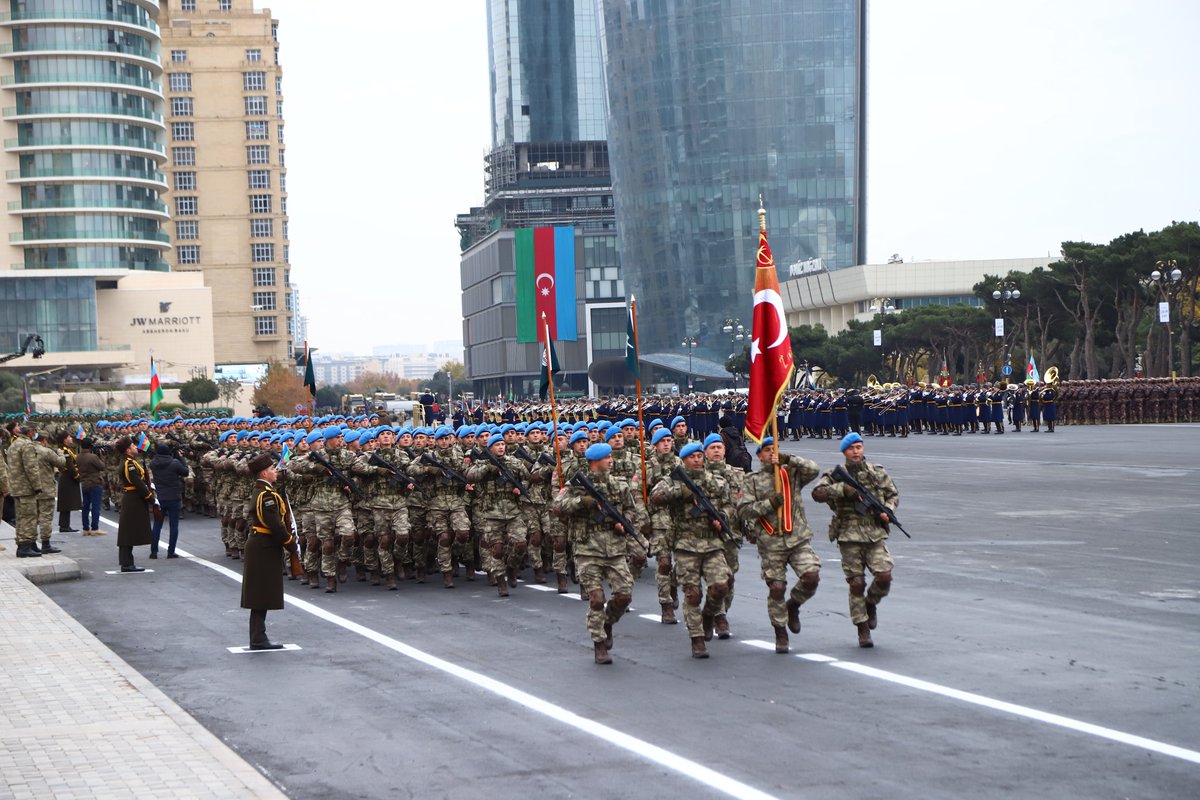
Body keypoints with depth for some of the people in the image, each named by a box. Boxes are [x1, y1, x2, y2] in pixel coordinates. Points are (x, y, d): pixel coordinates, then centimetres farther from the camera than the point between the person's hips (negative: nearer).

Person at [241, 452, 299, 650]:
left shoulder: (261, 490, 12)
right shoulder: (267, 495, -20)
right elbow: (275, 526, -22)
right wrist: (293, 546, -14)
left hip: (259, 547, 10)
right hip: (265, 549, -10)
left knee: (261, 597, 12)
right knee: (262, 596, -4)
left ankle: (258, 639, 16)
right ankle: (258, 640, 0)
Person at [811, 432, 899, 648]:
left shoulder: (877, 473, 9)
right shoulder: (836, 476, 2)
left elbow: (893, 494, 19)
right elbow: (817, 493, -13)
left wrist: (887, 510, -1)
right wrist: (843, 489, -21)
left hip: (875, 534, 2)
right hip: (849, 536, -2)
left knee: (884, 576, -13)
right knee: (856, 583, -1)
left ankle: (871, 603, 20)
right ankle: (863, 630, 9)